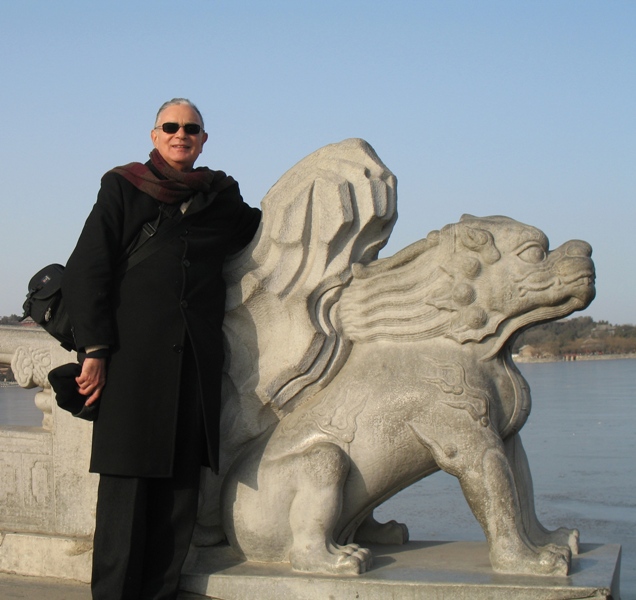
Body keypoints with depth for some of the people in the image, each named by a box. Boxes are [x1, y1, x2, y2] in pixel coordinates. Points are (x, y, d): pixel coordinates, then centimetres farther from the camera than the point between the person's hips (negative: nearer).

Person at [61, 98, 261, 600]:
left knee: (182, 480, 2)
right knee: (128, 479, -6)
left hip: (196, 358, 4)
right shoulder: (123, 188, 6)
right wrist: (94, 349, -8)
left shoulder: (220, 198, 16)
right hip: (134, 351, -3)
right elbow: (85, 272, 1)